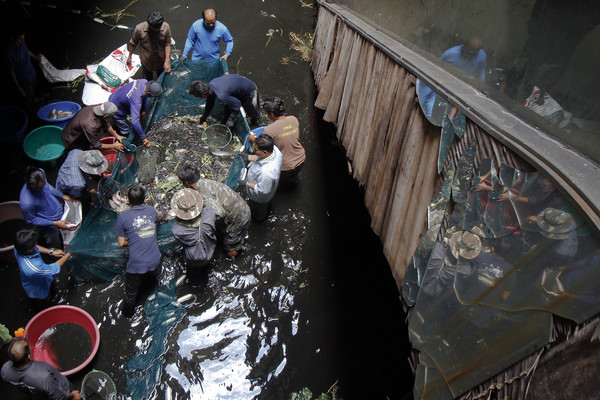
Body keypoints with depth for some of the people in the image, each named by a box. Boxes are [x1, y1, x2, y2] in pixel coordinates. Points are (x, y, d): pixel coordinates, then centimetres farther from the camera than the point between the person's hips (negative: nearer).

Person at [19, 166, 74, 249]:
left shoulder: (40, 173, -26)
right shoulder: (27, 203, -42)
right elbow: (31, 220, -22)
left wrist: (62, 196, 1)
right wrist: (54, 223, -24)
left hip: (59, 211, 6)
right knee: (56, 247, 22)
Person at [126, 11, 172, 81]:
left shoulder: (166, 27, -23)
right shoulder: (139, 29, -24)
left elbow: (167, 44, -12)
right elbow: (133, 43, -7)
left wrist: (167, 61, -22)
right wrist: (129, 57, 4)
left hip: (162, 61, 1)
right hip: (147, 61, 0)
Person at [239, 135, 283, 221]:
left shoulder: (266, 173, -51)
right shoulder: (274, 149, -28)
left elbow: (262, 190, -33)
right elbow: (260, 157, -3)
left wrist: (247, 183, -25)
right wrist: (248, 157, -11)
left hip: (259, 197, -6)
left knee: (259, 209, 32)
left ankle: (258, 218, 63)